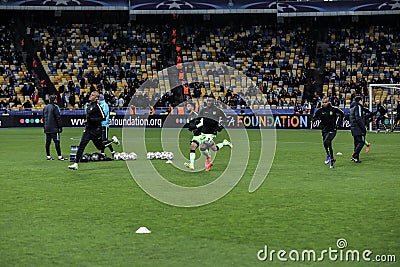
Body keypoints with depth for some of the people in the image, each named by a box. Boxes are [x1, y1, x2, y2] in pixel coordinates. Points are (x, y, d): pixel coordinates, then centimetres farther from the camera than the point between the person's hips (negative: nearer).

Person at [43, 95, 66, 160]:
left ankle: (48, 156, 11)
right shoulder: (55, 107, -9)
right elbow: (58, 118, -11)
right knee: (56, 141, -7)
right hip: (54, 128, -7)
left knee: (47, 142, 9)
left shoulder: (45, 107, 13)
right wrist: (60, 127, -7)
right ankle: (59, 156, -8)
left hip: (47, 128, 7)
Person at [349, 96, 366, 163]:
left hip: (353, 127, 10)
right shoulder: (358, 106, -10)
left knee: (357, 142, 11)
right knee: (361, 142, -10)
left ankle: (356, 158, 10)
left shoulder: (352, 107, 19)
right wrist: (363, 128, -18)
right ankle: (354, 155, -18)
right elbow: (358, 118, -19)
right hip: (358, 127, -10)